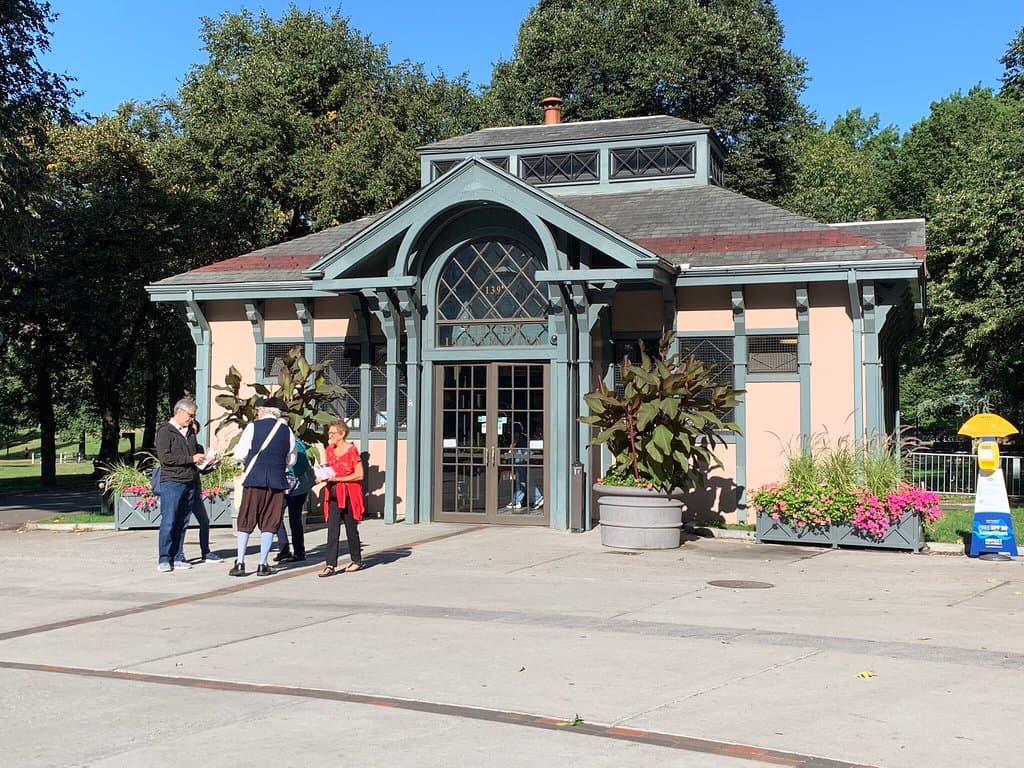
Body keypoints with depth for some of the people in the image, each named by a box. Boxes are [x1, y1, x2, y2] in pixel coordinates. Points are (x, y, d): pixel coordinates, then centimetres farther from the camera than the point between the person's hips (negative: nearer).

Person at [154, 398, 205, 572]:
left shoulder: (190, 431, 19)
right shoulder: (165, 431, -4)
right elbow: (164, 457, -15)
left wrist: (203, 457, 12)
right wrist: (191, 459, -15)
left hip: (190, 483, 7)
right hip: (171, 482, -7)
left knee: (182, 523, 7)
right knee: (169, 522, -8)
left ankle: (176, 557, 11)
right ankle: (164, 559, -4)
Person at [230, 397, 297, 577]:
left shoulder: (253, 427, -2)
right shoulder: (287, 431, 7)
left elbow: (240, 454, -2)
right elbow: (291, 460, 13)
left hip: (254, 479, -2)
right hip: (277, 481, 2)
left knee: (246, 522, 4)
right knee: (269, 524, 7)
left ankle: (240, 563, 2)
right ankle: (263, 564, 7)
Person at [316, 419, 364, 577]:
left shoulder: (351, 450, -9)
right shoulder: (329, 450, 10)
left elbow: (359, 475, -12)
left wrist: (337, 478, -16)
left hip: (349, 494, -5)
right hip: (333, 494, 5)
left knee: (351, 528, 5)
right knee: (332, 530, -4)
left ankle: (357, 561, 22)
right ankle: (330, 565, -8)